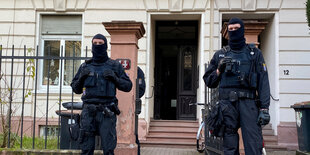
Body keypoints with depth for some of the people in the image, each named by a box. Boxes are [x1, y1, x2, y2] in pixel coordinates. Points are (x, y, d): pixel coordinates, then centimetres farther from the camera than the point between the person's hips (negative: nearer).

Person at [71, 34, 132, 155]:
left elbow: (128, 86, 8)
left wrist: (114, 78, -8)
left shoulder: (115, 66, 9)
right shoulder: (85, 66, 14)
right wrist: (81, 77, 0)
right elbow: (76, 89, 19)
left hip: (107, 112, -2)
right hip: (88, 111, 2)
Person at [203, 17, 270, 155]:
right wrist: (219, 70, -1)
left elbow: (263, 82, 5)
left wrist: (264, 108, -6)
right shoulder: (220, 54, 17)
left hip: (248, 102, -1)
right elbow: (208, 81, 19)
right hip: (227, 103, 1)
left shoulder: (254, 53, 13)